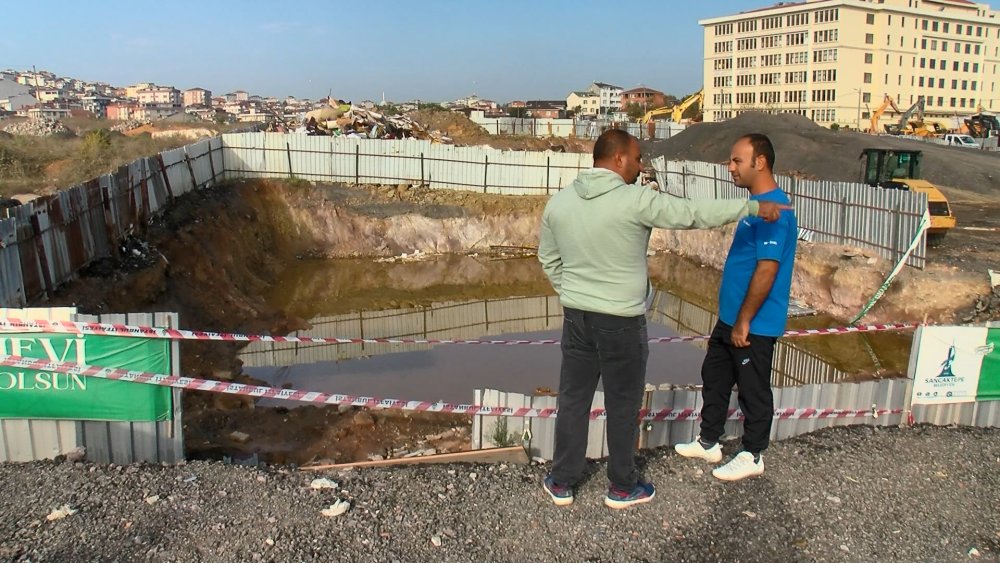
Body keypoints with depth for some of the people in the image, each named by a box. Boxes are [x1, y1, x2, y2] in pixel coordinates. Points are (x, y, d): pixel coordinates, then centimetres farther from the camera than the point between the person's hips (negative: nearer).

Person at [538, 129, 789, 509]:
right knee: (623, 404, 11)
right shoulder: (636, 200, -16)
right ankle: (622, 487, 27)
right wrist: (754, 208, -2)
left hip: (576, 316, 5)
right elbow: (696, 214, -12)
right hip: (621, 321, -5)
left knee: (573, 399, 14)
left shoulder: (559, 202, 1)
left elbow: (548, 259, 11)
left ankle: (562, 482, 26)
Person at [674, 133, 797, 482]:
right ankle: (708, 443, 34)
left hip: (754, 325, -10)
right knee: (714, 377, 19)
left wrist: (744, 322, -21)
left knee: (753, 391, 7)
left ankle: (752, 457, 23)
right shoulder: (757, 204, 10)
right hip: (730, 317, 10)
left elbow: (767, 270, -25)